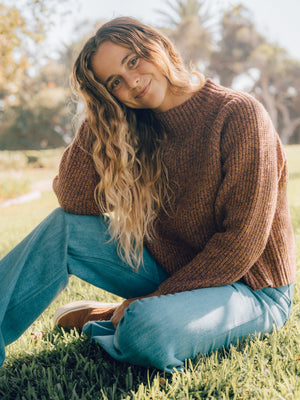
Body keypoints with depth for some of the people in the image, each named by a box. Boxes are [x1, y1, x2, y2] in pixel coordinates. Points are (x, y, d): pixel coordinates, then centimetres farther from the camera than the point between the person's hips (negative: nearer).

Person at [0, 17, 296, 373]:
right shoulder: (138, 130, 1)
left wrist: (157, 298, -18)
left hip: (251, 289, -5)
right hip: (172, 271, 6)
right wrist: (98, 115, -11)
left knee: (146, 328, -35)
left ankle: (118, 319, -2)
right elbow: (75, 199, -10)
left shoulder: (239, 114, -18)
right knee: (66, 227, -10)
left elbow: (243, 241, -20)